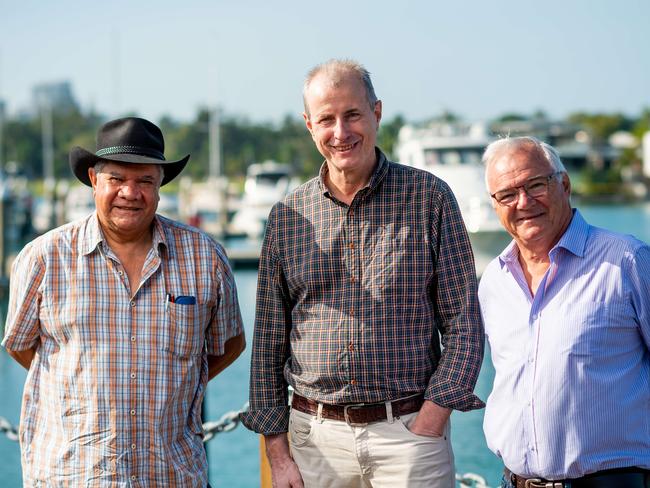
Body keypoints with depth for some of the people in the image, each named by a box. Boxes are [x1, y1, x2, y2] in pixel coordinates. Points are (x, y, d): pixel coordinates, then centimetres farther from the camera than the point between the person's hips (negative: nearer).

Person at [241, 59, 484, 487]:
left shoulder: (429, 198, -1)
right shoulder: (287, 217, 6)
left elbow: (464, 328, -1)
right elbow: (268, 343, 9)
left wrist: (424, 432, -9)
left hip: (409, 430, -2)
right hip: (316, 438, 2)